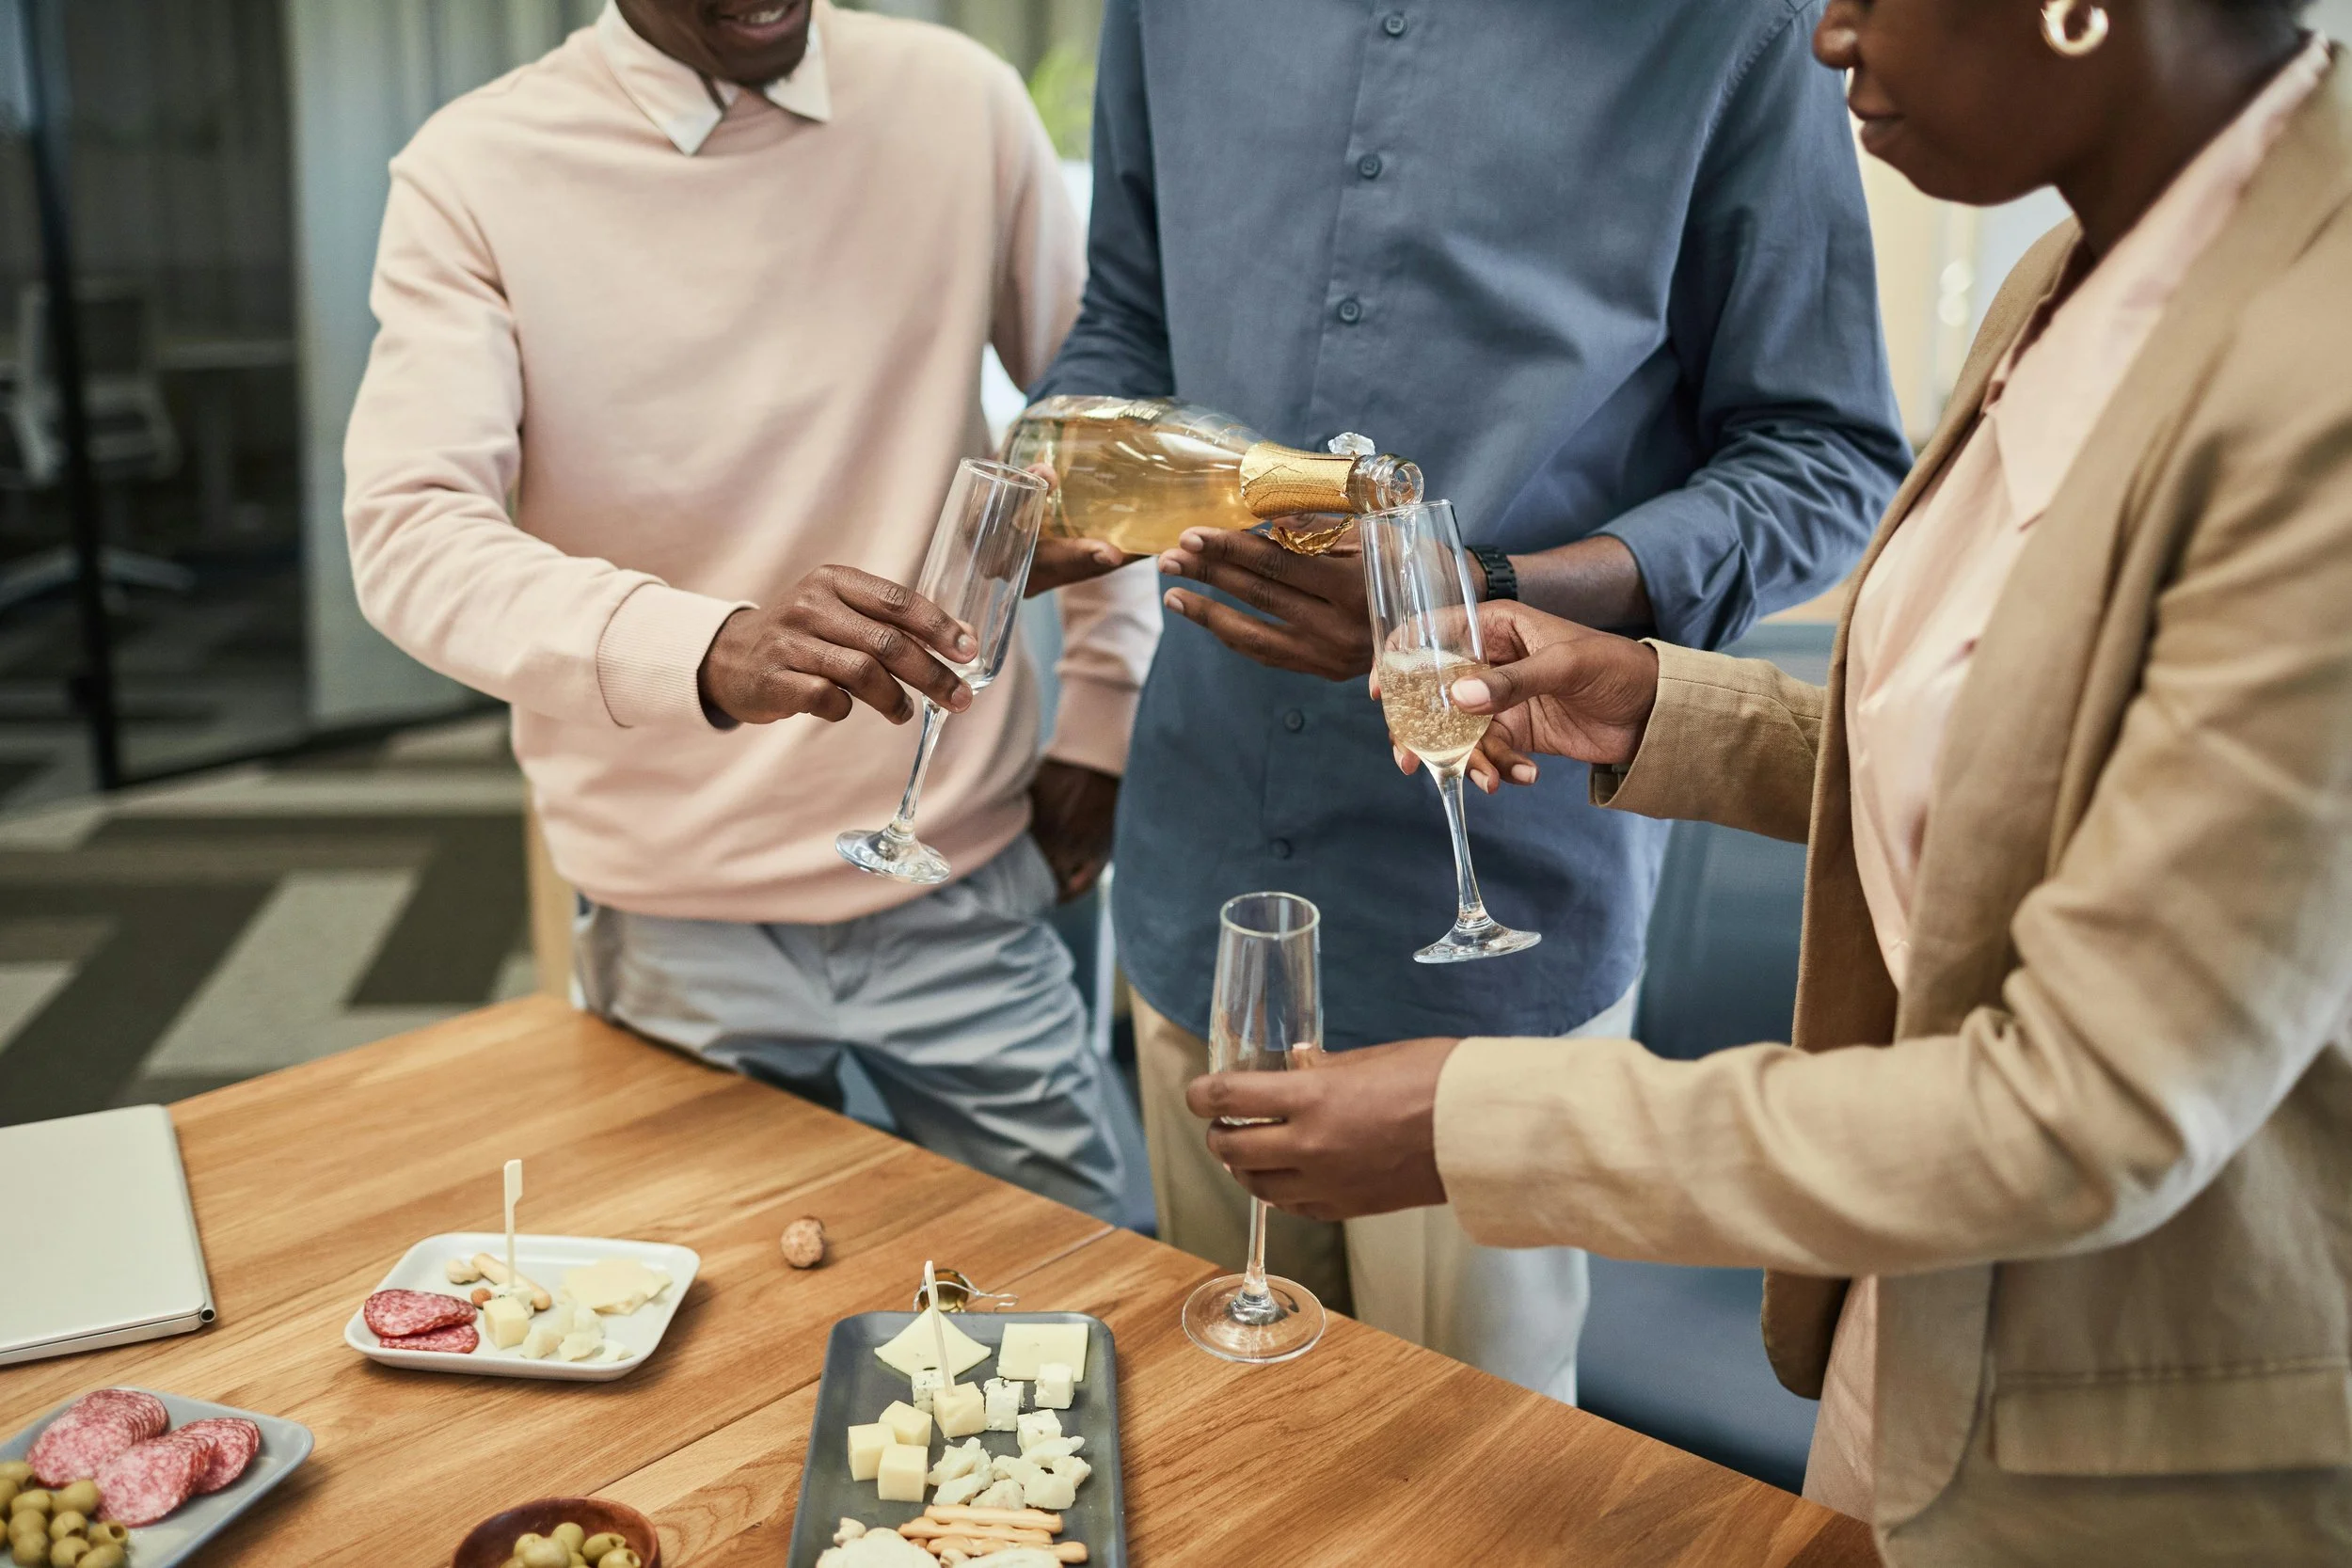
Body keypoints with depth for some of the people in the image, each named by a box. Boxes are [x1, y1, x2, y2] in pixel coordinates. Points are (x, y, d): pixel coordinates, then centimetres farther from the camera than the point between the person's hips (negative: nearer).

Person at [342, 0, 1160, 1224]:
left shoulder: (959, 100, 0)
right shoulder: (473, 172, -7)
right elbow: (408, 531, -18)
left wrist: (1101, 719, 8)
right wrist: (712, 650, -36)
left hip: (965, 888, 2)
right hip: (678, 926, -1)